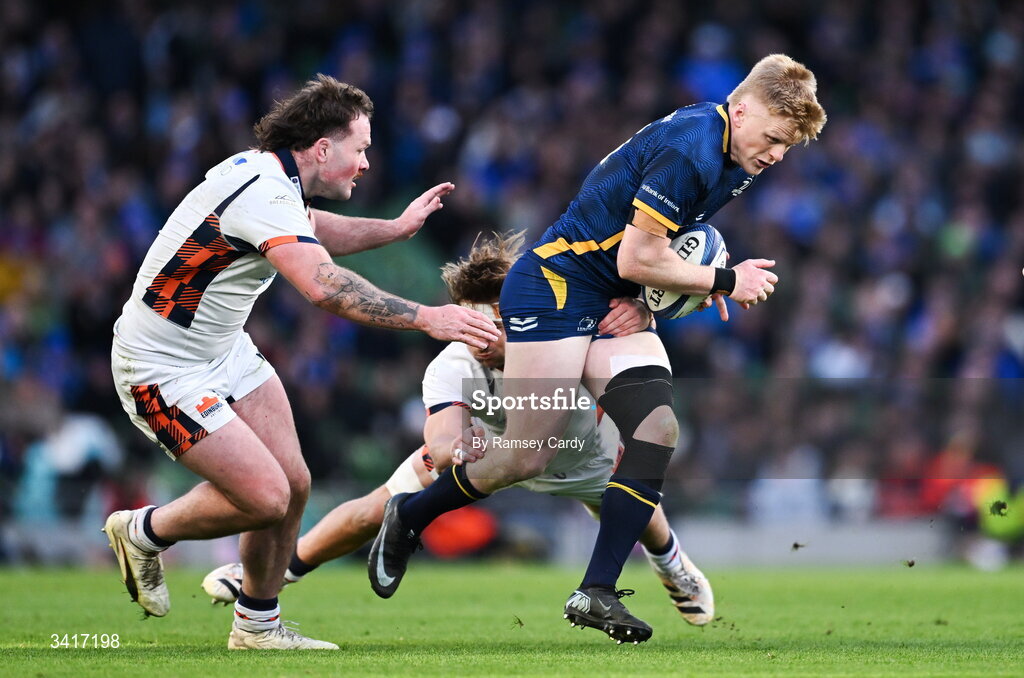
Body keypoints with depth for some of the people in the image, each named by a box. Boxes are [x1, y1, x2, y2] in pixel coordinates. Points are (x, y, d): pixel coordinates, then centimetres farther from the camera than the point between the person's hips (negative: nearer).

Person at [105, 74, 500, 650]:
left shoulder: (274, 178, 3)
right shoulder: (262, 193, -28)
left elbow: (312, 231, 28)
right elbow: (324, 287, -41)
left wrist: (397, 228, 23)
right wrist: (425, 317, -40)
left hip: (226, 350, 10)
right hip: (164, 368, -10)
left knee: (293, 483, 5)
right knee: (265, 498, -14)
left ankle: (257, 624, 21)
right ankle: (144, 532, 10)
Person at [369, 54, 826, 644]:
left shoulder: (735, 154, 5)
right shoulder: (689, 150, -26)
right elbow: (637, 261, -23)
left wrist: (703, 279, 6)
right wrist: (723, 281, -13)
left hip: (615, 304, 9)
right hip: (555, 287, -9)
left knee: (657, 432, -10)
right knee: (529, 457, -8)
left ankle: (597, 592, -7)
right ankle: (407, 518, 17)